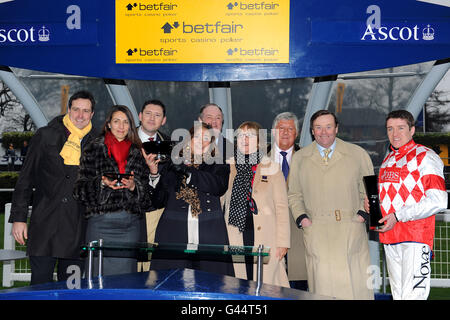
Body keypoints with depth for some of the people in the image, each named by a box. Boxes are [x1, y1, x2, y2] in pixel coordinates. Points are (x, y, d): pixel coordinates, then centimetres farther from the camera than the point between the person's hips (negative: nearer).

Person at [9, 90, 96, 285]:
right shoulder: (45, 136, 4)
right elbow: (25, 179, 4)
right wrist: (18, 218, -1)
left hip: (76, 230, 2)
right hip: (44, 224, -2)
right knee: (40, 285, 0)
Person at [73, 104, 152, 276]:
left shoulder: (137, 153, 14)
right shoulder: (94, 149, 7)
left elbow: (147, 192, 11)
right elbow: (80, 189, 1)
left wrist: (133, 186, -9)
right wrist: (102, 184, -15)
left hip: (130, 225, 2)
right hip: (101, 223, -2)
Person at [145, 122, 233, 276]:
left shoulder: (218, 166, 13)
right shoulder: (171, 166, 15)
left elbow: (219, 186, -9)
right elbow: (158, 201, 11)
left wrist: (187, 171, -12)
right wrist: (154, 172, -2)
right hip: (174, 237, 1)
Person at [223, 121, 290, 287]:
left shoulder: (271, 168, 4)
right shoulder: (230, 168, 12)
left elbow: (281, 207, 1)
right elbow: (223, 203, 16)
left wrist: (282, 242, -5)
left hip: (265, 239, -2)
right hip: (237, 239, 2)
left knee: (266, 282, -4)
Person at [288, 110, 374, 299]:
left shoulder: (358, 154, 10)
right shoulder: (299, 158, 13)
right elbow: (294, 195, 17)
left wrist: (363, 214, 0)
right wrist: (302, 218, 2)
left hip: (352, 231, 0)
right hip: (317, 234, 1)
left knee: (357, 287, -5)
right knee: (323, 287, -3)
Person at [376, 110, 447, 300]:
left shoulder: (425, 157, -6)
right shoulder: (388, 160, 18)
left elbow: (438, 201, -15)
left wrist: (398, 216, -17)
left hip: (416, 236, -7)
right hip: (390, 238, 7)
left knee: (413, 294, -12)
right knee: (398, 294, 12)